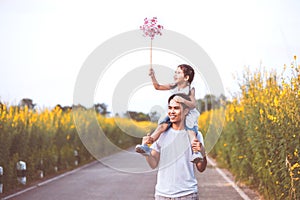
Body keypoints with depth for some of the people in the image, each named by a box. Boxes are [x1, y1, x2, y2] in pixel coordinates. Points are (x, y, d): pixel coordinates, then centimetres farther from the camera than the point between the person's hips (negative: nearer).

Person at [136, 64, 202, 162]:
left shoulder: (190, 90, -12)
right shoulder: (173, 86, 2)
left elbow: (193, 105, -25)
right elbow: (158, 87, 7)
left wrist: (183, 100, -44)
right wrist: (153, 77, -8)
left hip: (188, 115, -4)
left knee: (191, 131, -28)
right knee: (162, 125, -15)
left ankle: (196, 153, -33)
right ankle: (146, 145, -21)